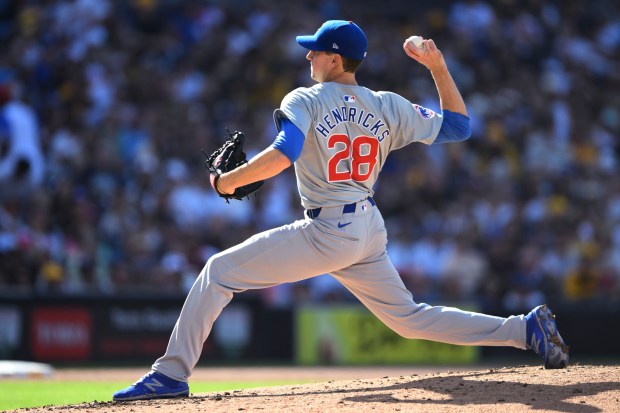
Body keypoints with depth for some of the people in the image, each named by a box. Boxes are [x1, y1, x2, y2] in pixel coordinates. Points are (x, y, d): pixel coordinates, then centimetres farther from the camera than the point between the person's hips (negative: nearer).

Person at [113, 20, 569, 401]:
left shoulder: (306, 101, -7)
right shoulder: (389, 107, 8)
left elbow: (282, 155, -24)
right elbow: (458, 126, 13)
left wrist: (228, 180, -10)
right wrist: (439, 67, 15)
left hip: (329, 233, -7)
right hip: (371, 232, 7)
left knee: (219, 272, -1)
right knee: (409, 318, 17)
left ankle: (171, 375, -7)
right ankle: (527, 328, 8)